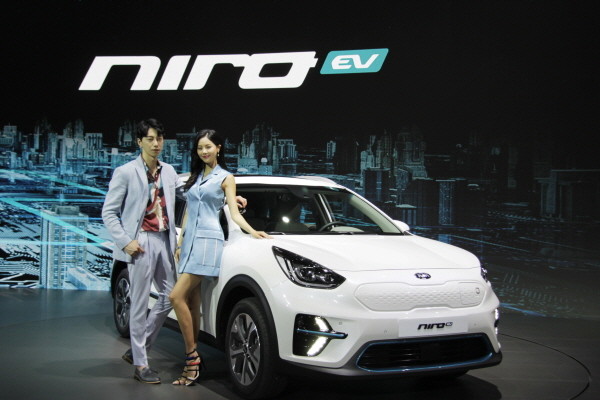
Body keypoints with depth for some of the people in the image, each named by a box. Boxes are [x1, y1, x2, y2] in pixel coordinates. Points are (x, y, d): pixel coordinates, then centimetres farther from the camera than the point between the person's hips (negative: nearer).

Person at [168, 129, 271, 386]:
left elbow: (234, 213, -1)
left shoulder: (226, 178, 5)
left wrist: (252, 231, -19)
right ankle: (193, 360, 9)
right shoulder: (194, 177, 20)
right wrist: (180, 242, 15)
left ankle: (192, 357, -11)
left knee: (177, 297, -18)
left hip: (208, 240, -6)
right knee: (192, 302, 4)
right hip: (190, 240, 6)